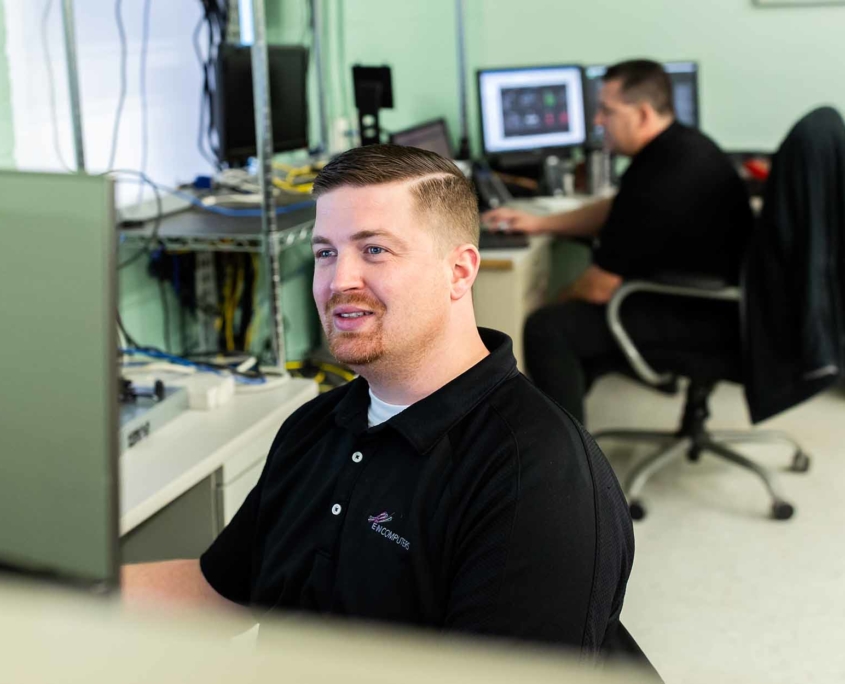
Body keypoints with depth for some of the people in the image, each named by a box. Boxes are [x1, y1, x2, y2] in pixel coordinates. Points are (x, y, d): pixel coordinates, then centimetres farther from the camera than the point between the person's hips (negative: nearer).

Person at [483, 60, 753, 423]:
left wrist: (555, 305, 1)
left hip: (704, 317, -11)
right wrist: (539, 223, 13)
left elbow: (600, 287, -20)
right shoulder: (681, 144, 5)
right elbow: (616, 210, 21)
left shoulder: (658, 177, -27)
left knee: (548, 330, -16)